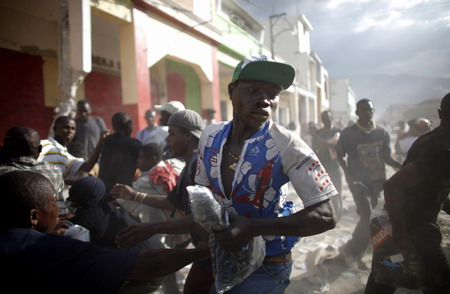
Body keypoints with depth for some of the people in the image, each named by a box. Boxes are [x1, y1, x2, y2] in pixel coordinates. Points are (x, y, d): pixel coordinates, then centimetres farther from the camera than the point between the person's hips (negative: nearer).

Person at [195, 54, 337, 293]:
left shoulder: (286, 145, -22)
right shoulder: (211, 136, -7)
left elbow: (325, 217, -23)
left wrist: (253, 228, -31)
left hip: (267, 266, -4)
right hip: (220, 255, 5)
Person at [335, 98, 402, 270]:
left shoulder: (382, 133, 5)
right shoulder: (348, 133, -6)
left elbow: (387, 158, 6)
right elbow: (340, 155, 1)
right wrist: (348, 174, -12)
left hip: (378, 181, 5)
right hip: (358, 181, -5)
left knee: (368, 220, 10)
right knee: (368, 219, -15)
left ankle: (354, 255, 25)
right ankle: (350, 252, 5)